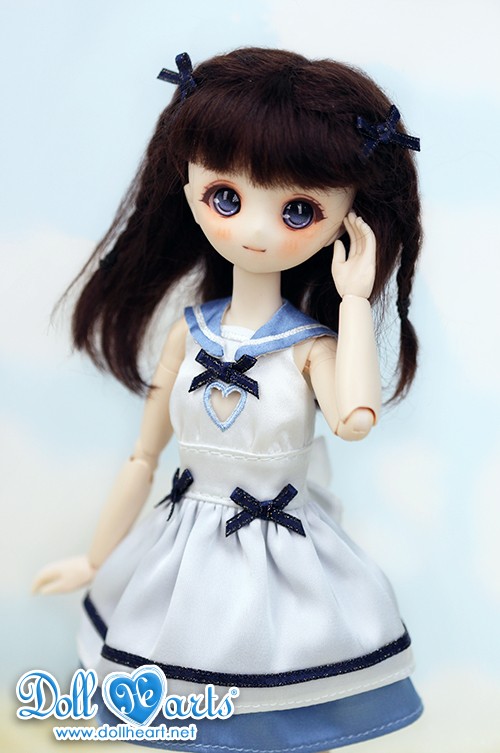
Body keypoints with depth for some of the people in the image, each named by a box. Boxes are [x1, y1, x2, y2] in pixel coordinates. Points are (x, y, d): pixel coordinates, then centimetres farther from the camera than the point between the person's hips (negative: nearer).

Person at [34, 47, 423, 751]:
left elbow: (354, 420, -36)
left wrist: (353, 300, -26)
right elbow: (144, 456, 4)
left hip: (284, 560, -2)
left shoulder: (312, 345, -12)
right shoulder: (190, 332, -4)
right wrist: (96, 561, 11)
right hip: (189, 557, 3)